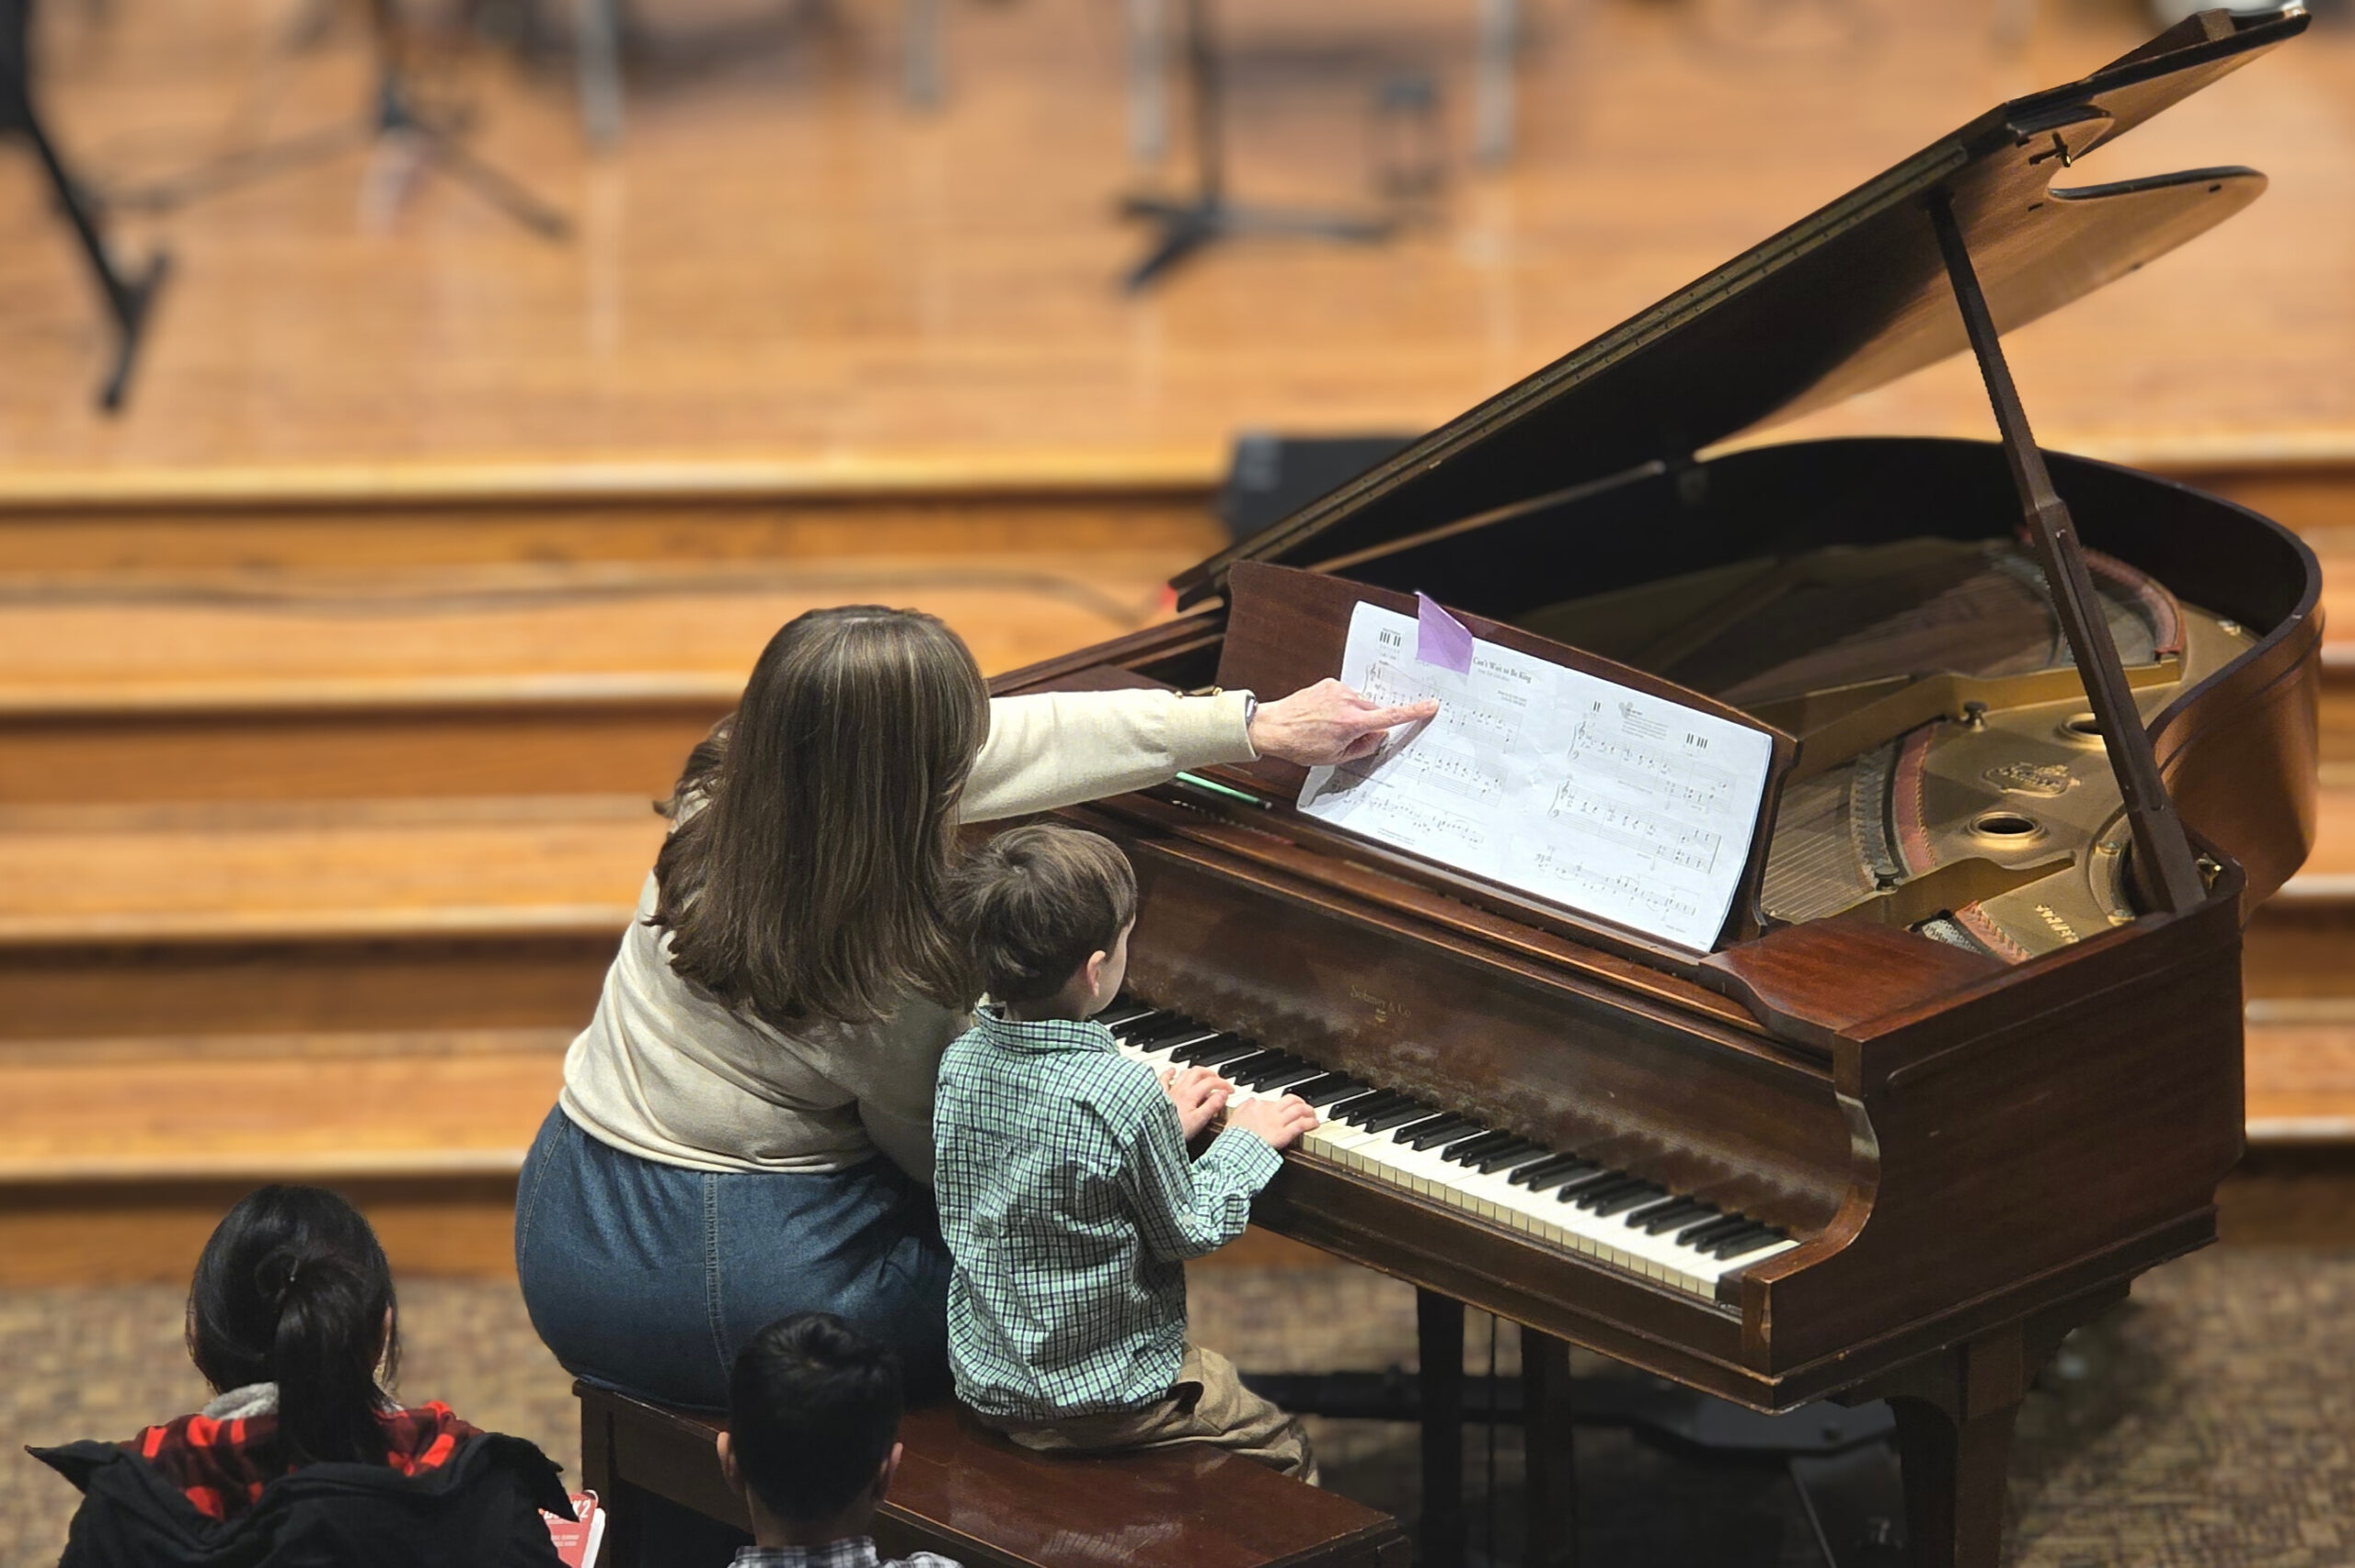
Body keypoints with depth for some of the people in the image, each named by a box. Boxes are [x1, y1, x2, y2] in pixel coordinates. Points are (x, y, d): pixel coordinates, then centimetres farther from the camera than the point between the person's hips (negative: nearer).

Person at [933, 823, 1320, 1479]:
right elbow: (1189, 1232, -12)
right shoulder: (1124, 1096, -27)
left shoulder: (962, 1063, -6)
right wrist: (1246, 1142, 2)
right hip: (1101, 1395, -7)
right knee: (1285, 1450, 15)